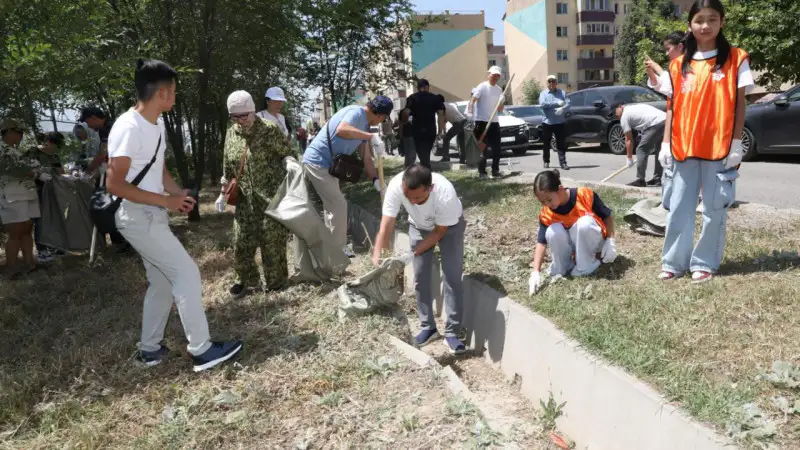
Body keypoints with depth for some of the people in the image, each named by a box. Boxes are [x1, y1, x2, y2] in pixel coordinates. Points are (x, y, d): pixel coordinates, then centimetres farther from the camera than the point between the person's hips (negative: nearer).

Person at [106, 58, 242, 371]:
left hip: (152, 216, 10)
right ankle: (202, 350, -1)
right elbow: (114, 184, -23)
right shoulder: (129, 128, -20)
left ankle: (150, 349, 26)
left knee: (162, 282, 14)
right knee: (186, 273, -9)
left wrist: (179, 193, -2)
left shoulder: (156, 125, 9)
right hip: (138, 217, -10)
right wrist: (166, 201, -21)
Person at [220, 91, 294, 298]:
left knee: (272, 242, 3)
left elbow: (287, 156, -5)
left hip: (272, 197, -5)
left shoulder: (270, 130, -10)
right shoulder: (231, 134, 7)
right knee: (241, 242, 7)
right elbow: (228, 167, 16)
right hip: (245, 199, 5)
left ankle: (276, 282, 20)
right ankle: (247, 279, 28)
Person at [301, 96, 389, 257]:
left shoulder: (364, 126, 13)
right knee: (339, 205, -8)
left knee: (333, 205, 20)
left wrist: (375, 179, -2)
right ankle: (338, 248, 5)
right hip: (317, 162, -11)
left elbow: (366, 158, 11)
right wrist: (371, 136, -36)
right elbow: (341, 130, -39)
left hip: (328, 165, 11)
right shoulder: (356, 112, -17)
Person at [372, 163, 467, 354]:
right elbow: (386, 225, -33)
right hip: (419, 226, 3)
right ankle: (428, 327, 18)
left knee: (452, 277, -9)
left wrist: (412, 253, -29)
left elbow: (439, 232, -27)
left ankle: (452, 332, 2)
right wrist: (377, 256, -45)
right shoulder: (395, 186, -37)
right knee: (420, 277, 2)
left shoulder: (446, 194, -42)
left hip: (449, 226, -3)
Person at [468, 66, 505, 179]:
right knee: (482, 148, -2)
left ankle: (495, 171, 18)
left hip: (494, 122, 6)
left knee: (497, 149, 7)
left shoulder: (499, 90, 14)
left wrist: (501, 103, -7)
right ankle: (482, 172, 5)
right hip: (481, 121, -6)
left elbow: (500, 109, 15)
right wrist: (470, 113, -29)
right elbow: (472, 100, -14)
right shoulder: (482, 87, -4)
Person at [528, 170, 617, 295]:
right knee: (553, 231, -30)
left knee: (584, 223, -36)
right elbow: (541, 242, -16)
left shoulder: (585, 195, -25)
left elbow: (607, 216, -11)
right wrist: (536, 272, -24)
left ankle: (586, 265, -16)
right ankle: (562, 268, -8)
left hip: (593, 241, -2)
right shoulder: (546, 215, -17)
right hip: (573, 244, 2)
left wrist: (610, 241, -17)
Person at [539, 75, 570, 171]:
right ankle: (546, 162, 22)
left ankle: (563, 163, -2)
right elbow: (542, 104, -15)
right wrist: (557, 103, -15)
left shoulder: (562, 92, 10)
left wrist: (562, 109, -22)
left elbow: (568, 104, 0)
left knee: (561, 144, -3)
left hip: (560, 122, 1)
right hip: (547, 122, -1)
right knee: (546, 144, 7)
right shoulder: (543, 93, 4)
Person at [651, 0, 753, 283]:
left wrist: (736, 142, -6)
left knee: (714, 210, 4)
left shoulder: (735, 59, 2)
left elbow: (740, 103, 0)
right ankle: (673, 262, 15)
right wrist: (666, 143, 3)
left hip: (720, 147, -2)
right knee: (678, 208, 5)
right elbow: (672, 106, 9)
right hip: (684, 148, 3)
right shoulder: (679, 65, 9)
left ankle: (705, 264, 15)